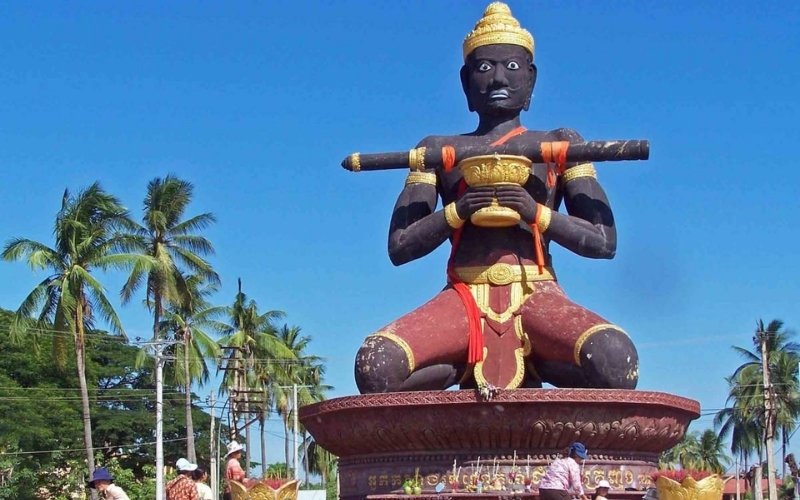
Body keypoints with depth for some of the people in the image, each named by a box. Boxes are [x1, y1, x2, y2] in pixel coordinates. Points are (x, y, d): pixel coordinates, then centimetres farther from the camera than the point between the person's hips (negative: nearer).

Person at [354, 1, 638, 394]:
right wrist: (455, 213, -8)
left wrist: (538, 213, -9)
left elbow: (603, 242, 8)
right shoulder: (440, 150, 19)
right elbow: (399, 247, 10)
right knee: (375, 366, -31)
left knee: (617, 361, -35)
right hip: (465, 300, 1)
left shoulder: (559, 144, 17)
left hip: (537, 297, -1)